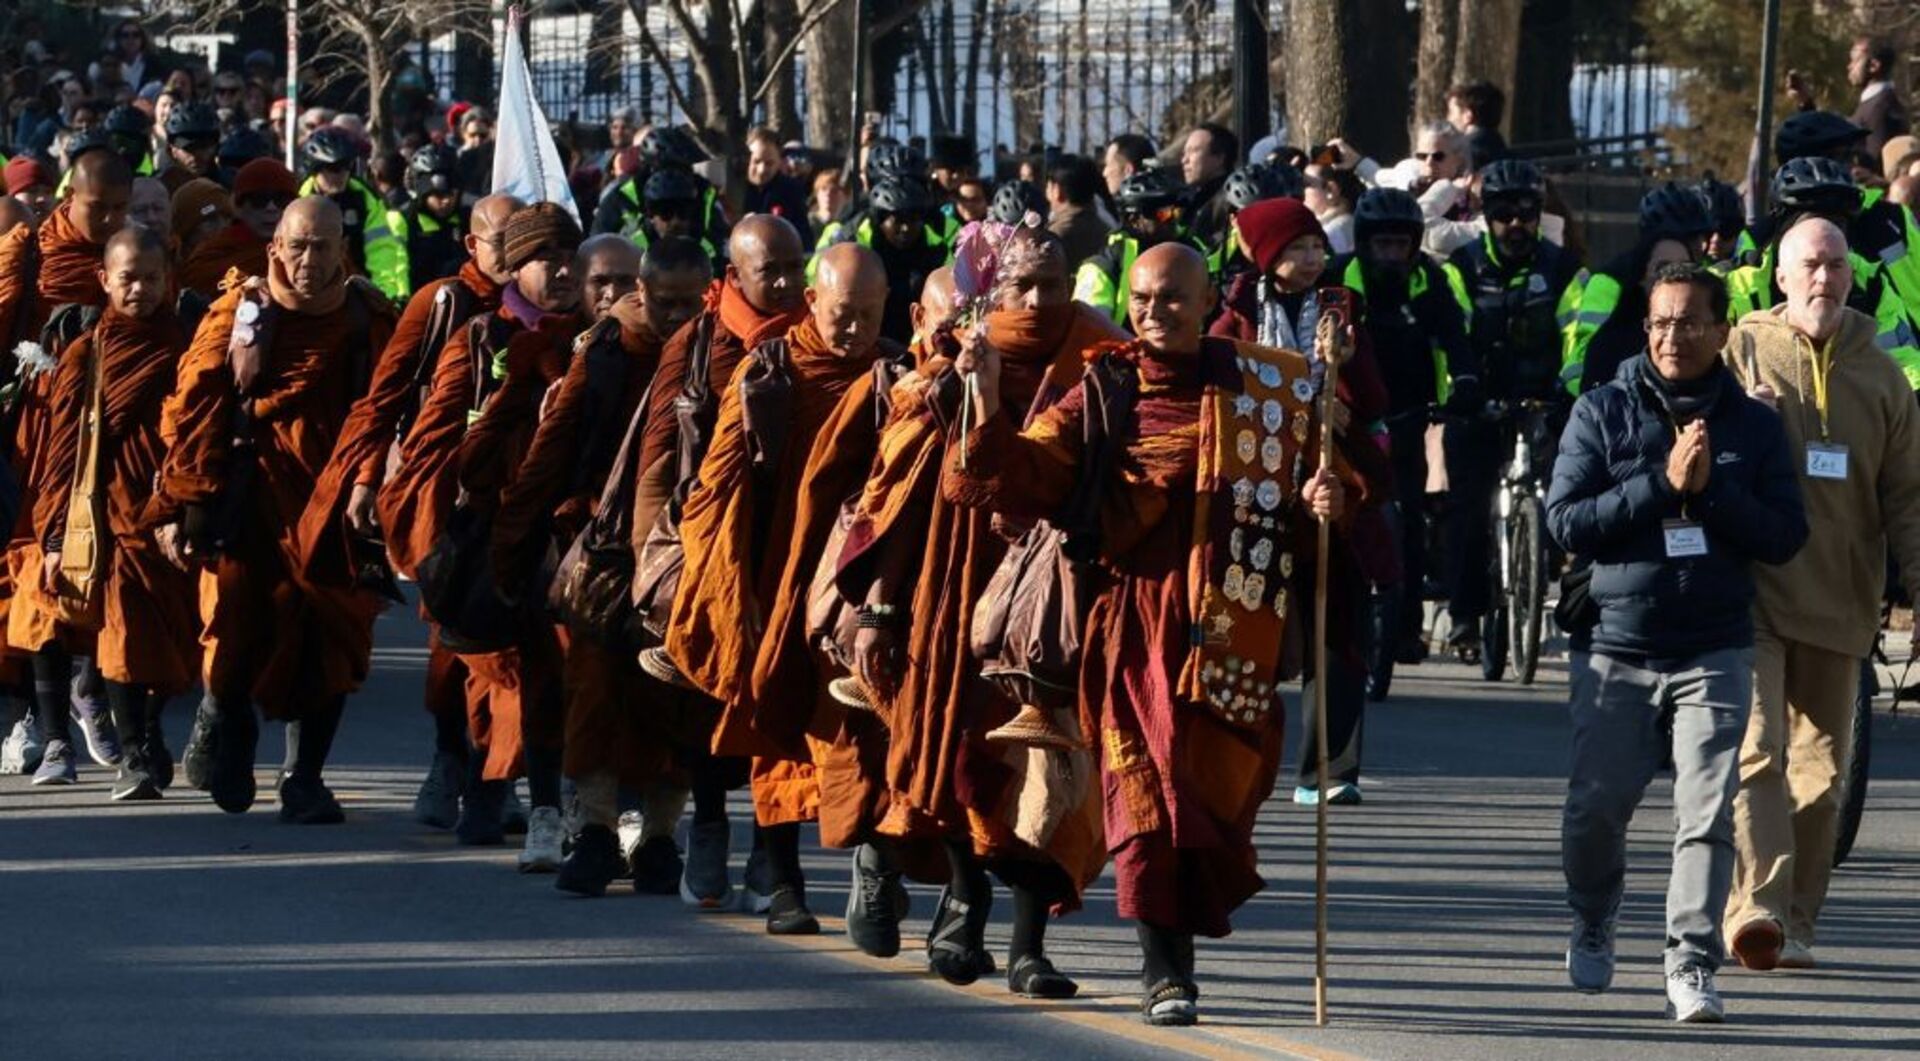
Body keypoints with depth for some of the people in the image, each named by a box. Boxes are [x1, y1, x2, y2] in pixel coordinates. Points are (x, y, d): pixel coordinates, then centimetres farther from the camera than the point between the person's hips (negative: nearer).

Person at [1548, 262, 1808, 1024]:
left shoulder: (1753, 425, 8)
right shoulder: (1603, 413, 4)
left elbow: (1786, 535, 1)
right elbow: (1567, 521, -6)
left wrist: (1711, 489, -12)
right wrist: (1664, 483, -13)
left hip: (1715, 653, 0)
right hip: (1618, 650, 0)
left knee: (1707, 813, -10)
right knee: (1596, 809, 2)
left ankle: (1692, 968, -6)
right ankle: (1593, 927, 30)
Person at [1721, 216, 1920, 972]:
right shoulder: (1741, 353, 1)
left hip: (1839, 602, 4)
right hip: (1752, 592, -4)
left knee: (1820, 768, 6)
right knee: (1757, 749, -17)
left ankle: (1795, 923, 12)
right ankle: (1756, 905, -26)